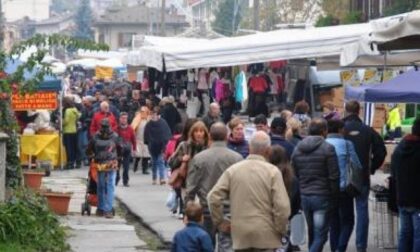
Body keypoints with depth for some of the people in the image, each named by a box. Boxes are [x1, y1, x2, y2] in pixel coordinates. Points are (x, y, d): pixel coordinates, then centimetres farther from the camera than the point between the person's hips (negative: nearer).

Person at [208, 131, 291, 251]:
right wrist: (281, 230, 1)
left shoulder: (233, 170, 2)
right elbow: (282, 205, -14)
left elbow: (213, 197, -3)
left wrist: (220, 222, 9)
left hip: (240, 233, 3)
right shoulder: (272, 171, -7)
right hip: (265, 233, -3)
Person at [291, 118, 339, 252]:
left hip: (305, 196, 6)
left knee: (312, 233, 18)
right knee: (320, 235, -5)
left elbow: (295, 175, 8)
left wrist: (304, 189, 15)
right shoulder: (327, 149, -12)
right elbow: (334, 177, -12)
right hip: (322, 196, -6)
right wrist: (334, 195, 0)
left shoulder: (297, 149, 6)